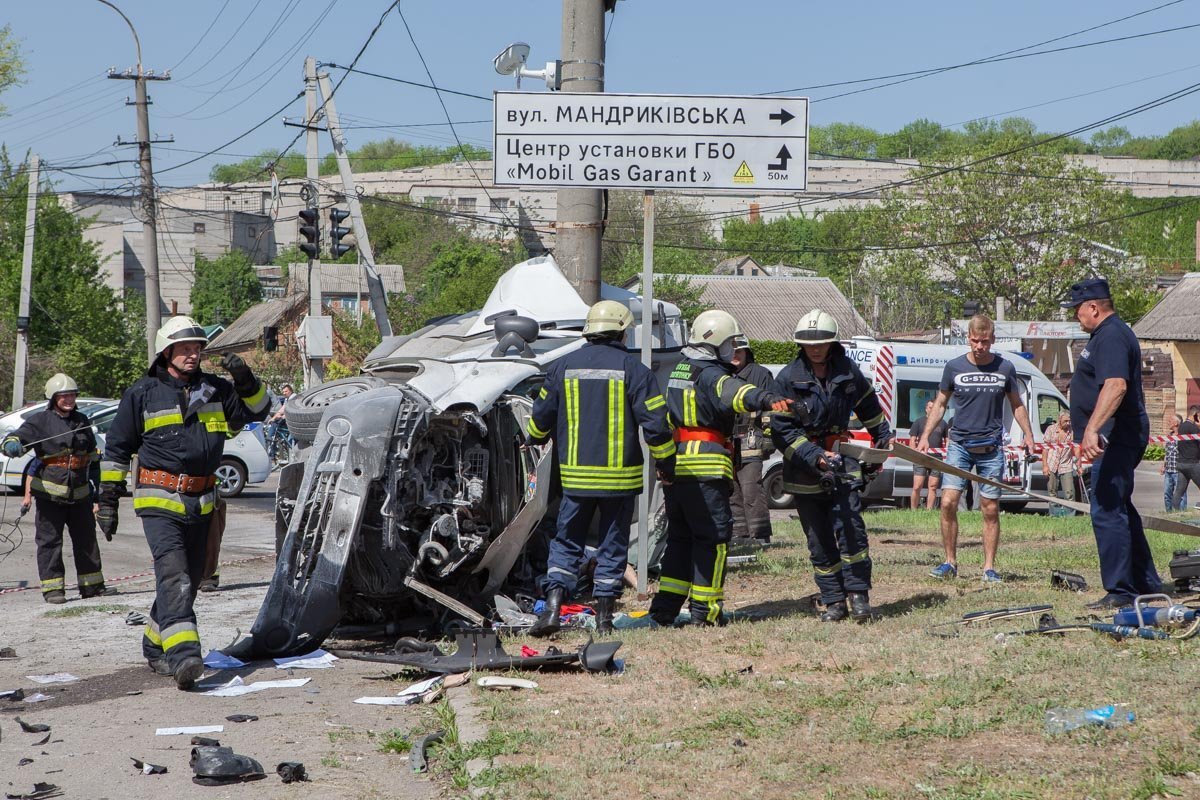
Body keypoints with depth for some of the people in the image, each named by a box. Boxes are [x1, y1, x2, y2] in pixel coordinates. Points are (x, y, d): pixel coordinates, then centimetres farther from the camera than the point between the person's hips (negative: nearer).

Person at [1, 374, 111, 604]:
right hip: (50, 492, -5)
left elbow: (92, 453, 25)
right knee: (49, 540, -5)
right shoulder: (40, 421, -3)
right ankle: (52, 588, -1)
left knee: (86, 538, 12)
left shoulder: (81, 421, 14)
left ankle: (92, 584, 22)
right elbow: (19, 436, -15)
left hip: (80, 492, 5)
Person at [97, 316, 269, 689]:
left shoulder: (214, 389, 10)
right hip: (159, 501, -5)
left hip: (201, 503, 5)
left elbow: (256, 410, 13)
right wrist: (108, 498, 3)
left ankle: (155, 647, 29)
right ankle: (182, 655, -32)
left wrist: (245, 380, -7)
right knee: (173, 576, -20)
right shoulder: (143, 394, 0)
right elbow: (116, 448, 5)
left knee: (190, 579, 12)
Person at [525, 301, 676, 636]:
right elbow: (656, 423, -8)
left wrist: (535, 438, 34)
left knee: (566, 542, 10)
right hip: (620, 475, -2)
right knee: (613, 546, 8)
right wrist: (666, 464, 6)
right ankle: (604, 616, 8)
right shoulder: (633, 369, -6)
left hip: (576, 474, 2)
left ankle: (553, 605, -6)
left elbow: (541, 417, 11)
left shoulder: (564, 366, 2)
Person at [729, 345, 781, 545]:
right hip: (725, 444, 6)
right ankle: (739, 534, 13)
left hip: (750, 445, -6)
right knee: (732, 493, 7)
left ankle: (759, 536, -11)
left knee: (752, 491, -12)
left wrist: (769, 439, -10)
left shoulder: (760, 374, 1)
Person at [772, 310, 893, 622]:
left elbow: (868, 405, 23)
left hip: (841, 457, 1)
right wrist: (815, 456, -21)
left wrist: (882, 436, 37)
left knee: (850, 526, -13)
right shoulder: (788, 379, -7)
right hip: (803, 466, -1)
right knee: (819, 539, 2)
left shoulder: (847, 371, 2)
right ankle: (833, 601, 9)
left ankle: (858, 594, -5)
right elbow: (782, 431, -10)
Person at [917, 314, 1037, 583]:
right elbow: (940, 404, 11)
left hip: (991, 447, 0)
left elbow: (1017, 404, 15)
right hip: (959, 443, 0)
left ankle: (989, 567, 8)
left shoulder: (1005, 369, 3)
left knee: (990, 509, 0)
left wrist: (1028, 435, 6)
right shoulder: (954, 367, 2)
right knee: (948, 502, -11)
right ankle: (950, 562, 1)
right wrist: (925, 436, 4)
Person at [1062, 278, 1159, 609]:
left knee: (1107, 512, -12)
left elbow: (1116, 385, -30)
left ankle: (1121, 591, -11)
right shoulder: (1108, 334, 20)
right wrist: (1087, 431, 36)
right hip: (1118, 440, 12)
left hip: (1114, 440, -12)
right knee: (1119, 510, 17)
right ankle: (1146, 584, 26)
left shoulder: (1111, 337, -15)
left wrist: (1092, 429, -38)